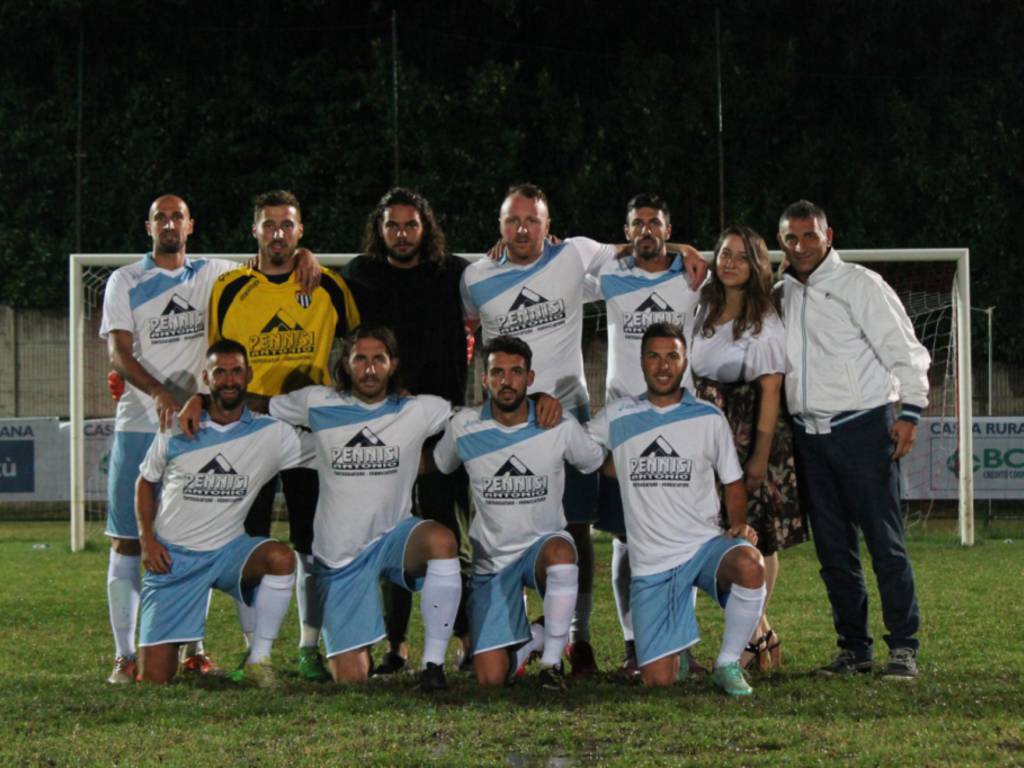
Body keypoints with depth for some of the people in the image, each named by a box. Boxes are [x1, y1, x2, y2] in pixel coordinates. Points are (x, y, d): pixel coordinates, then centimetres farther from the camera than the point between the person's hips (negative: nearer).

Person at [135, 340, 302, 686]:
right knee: (155, 677, -8)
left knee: (282, 557, -35)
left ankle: (258, 660, -20)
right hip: (172, 556, 0)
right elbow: (146, 482, 11)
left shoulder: (272, 434, -3)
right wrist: (147, 538, 0)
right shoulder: (176, 431, -1)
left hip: (228, 550, 0)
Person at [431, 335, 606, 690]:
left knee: (560, 552, -42)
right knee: (490, 679, -9)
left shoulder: (560, 428, -9)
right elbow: (436, 468, 11)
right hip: (491, 558, 1)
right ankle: (532, 638, 26)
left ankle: (551, 660, -23)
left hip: (544, 543, -1)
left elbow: (597, 463, 11)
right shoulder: (464, 427, -7)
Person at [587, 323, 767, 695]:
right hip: (651, 562, 1)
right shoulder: (617, 417, 6)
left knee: (749, 564, -38)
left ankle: (728, 664, -15)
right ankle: (677, 647, 32)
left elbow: (733, 482, 9)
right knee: (657, 679, -7)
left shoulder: (708, 418, 4)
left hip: (705, 543, -1)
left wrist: (738, 525, -8)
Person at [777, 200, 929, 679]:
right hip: (808, 434, 5)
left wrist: (909, 412, -11)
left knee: (885, 542, -7)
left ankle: (903, 648, -4)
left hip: (863, 428, -5)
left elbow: (904, 349, -4)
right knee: (833, 548, 6)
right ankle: (853, 647, 12)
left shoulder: (859, 284, -2)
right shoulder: (780, 295, 14)